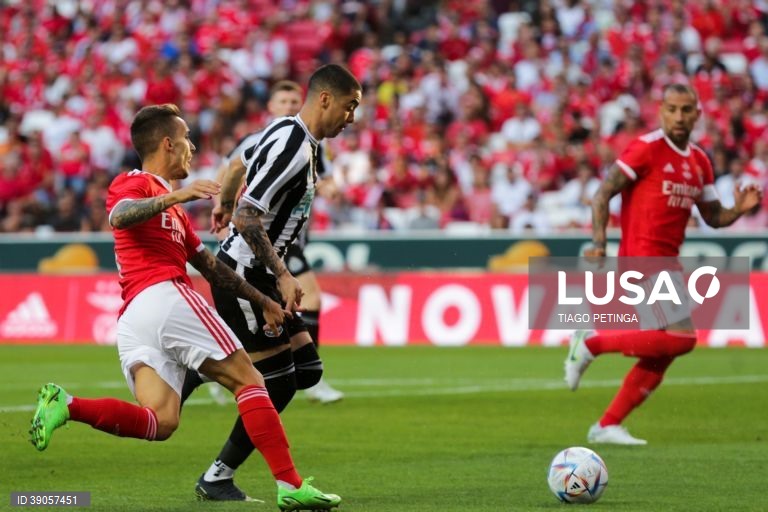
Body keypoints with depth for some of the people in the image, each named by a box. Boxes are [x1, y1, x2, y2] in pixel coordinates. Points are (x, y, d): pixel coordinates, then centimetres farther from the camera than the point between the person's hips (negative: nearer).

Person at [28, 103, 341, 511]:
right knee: (248, 381, -5)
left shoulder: (172, 207, 34)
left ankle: (66, 406, -23)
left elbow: (210, 265, 36)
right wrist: (174, 197, -30)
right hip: (165, 295, -9)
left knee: (160, 422, -9)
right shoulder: (134, 183, 6)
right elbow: (119, 216, -19)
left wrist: (262, 301, 32)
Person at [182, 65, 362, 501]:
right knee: (278, 383, -6)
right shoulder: (294, 149, -21)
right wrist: (283, 276, -22)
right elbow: (247, 219, -25)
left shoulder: (286, 130, 9)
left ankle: (199, 371, 13)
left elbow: (238, 165, 27)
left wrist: (224, 206, 45)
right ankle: (217, 479, 7)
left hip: (255, 274, 10)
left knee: (307, 370, 5)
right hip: (242, 276, -10)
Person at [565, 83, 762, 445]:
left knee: (662, 354, 7)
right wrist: (598, 242, -22)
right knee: (682, 338, -19)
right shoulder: (647, 148, -8)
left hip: (667, 263, 8)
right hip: (642, 258, -8)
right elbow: (603, 193, -10)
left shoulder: (699, 161, 14)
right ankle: (592, 345, -8)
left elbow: (713, 217, 20)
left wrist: (739, 208, -2)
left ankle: (607, 426, 14)